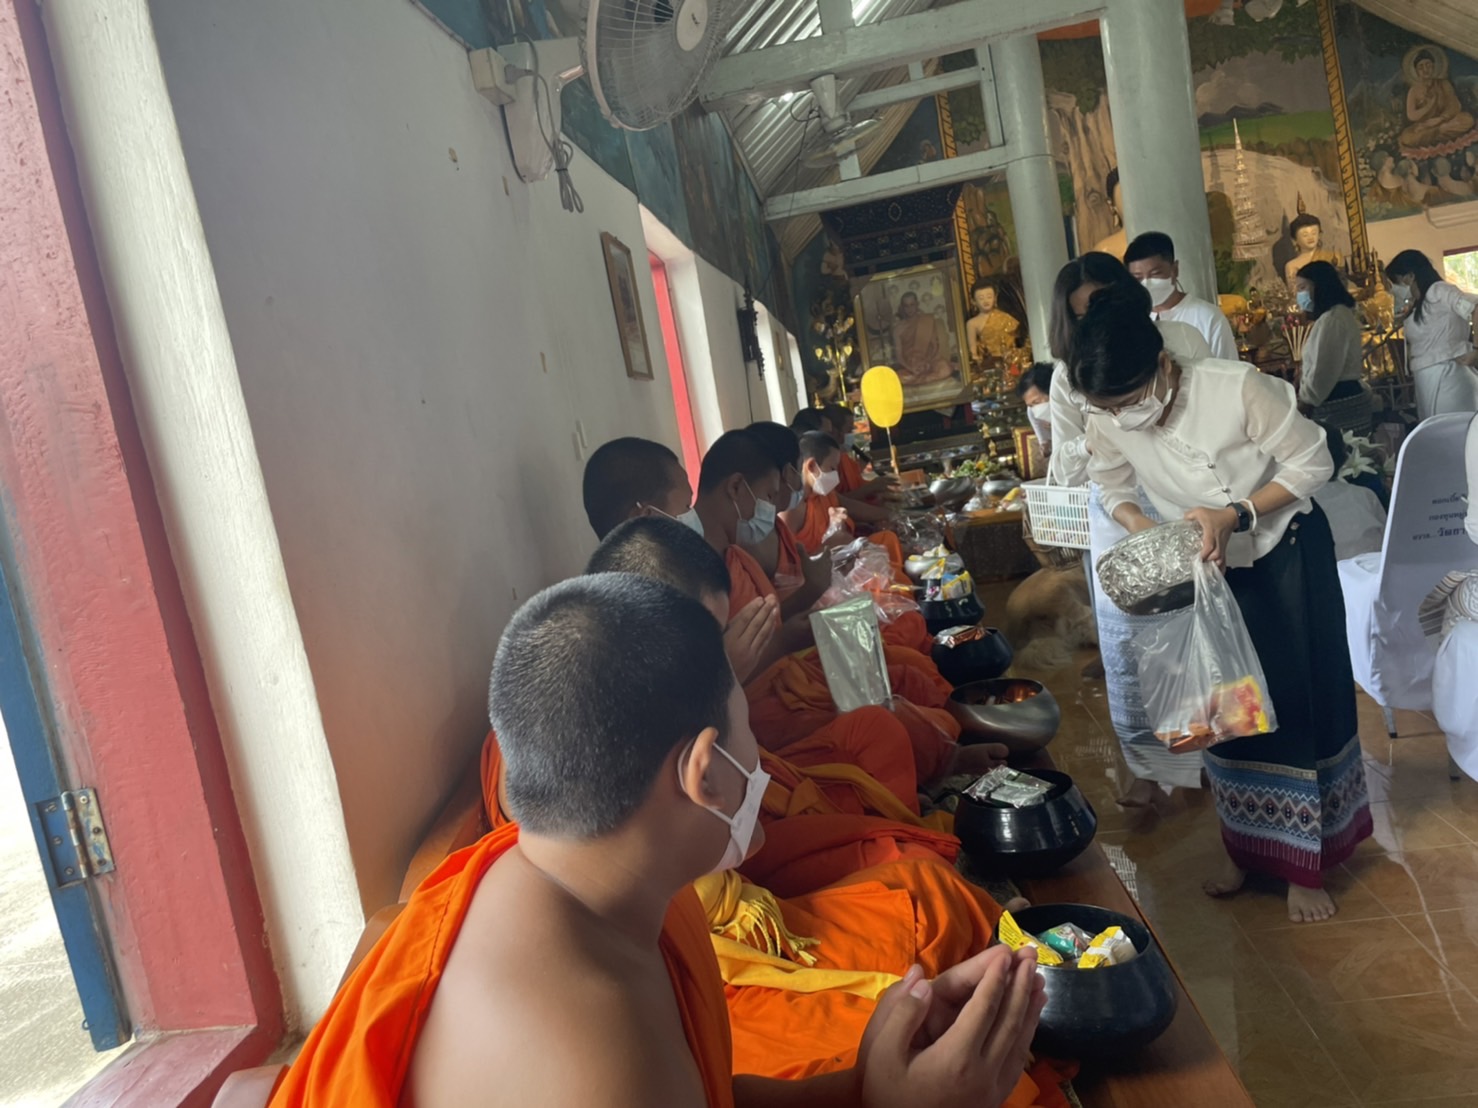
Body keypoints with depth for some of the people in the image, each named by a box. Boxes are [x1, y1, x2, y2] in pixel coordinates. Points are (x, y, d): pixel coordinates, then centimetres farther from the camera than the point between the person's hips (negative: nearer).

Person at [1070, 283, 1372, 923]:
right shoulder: (1107, 424, -20)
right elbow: (1114, 490, -1)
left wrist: (1236, 514, -29)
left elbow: (1311, 463, -19)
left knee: (1300, 698, 3)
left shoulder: (1238, 388, -31)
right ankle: (1246, 846, 30)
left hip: (1288, 555, -3)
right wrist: (1140, 525, -22)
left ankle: (1305, 865, 18)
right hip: (1210, 567, 4)